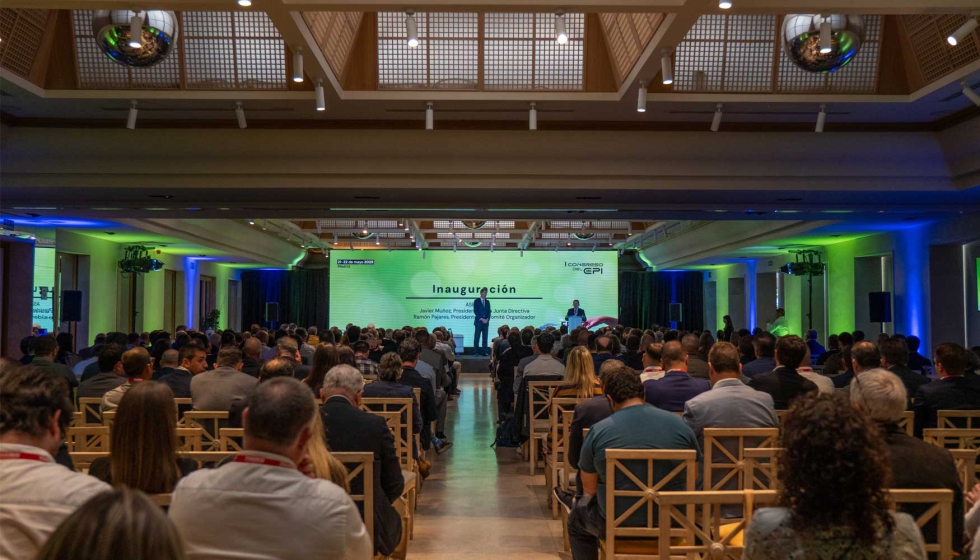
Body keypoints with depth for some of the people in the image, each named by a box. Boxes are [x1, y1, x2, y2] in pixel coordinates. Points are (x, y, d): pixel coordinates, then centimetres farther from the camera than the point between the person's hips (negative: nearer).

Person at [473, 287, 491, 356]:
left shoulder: (487, 302, 16)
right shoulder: (476, 301, 1)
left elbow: (489, 311, 13)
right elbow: (475, 311, -6)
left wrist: (487, 319, -5)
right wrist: (481, 319, -13)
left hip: (486, 322, 4)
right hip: (478, 322, -4)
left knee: (485, 337, 1)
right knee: (477, 337, -4)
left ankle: (484, 351, 2)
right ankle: (476, 352, -3)